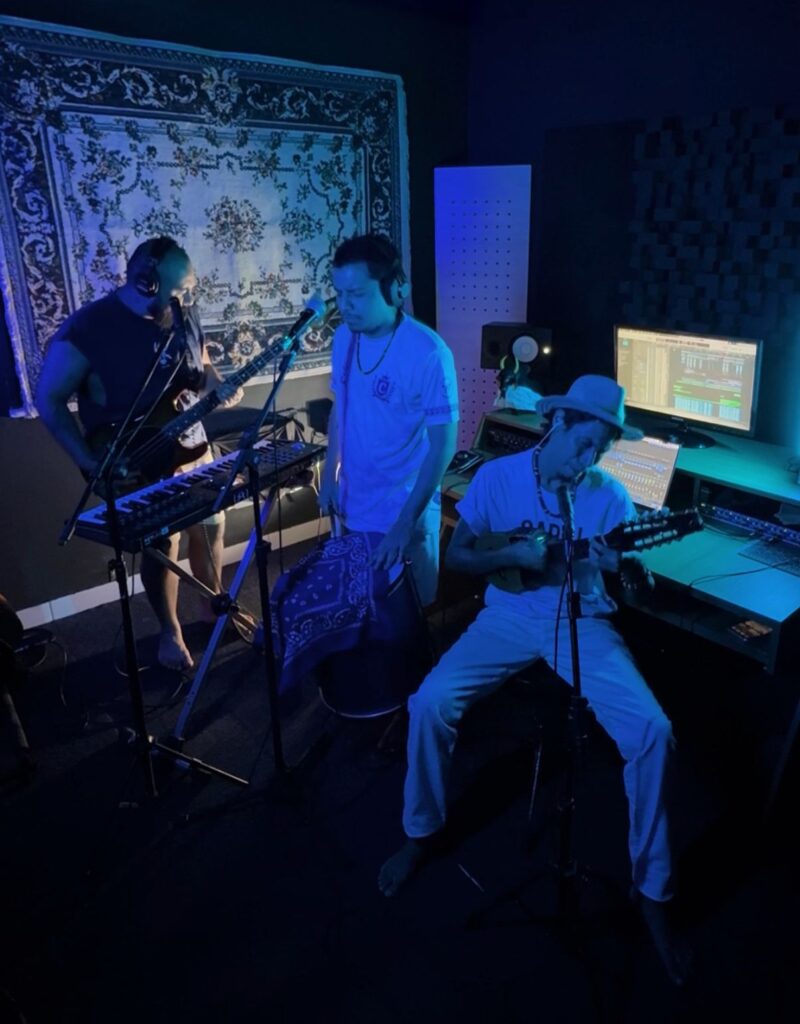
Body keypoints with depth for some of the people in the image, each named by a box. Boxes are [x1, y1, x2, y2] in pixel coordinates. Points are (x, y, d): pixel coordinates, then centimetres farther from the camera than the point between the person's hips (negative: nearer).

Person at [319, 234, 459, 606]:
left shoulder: (428, 353, -21)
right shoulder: (344, 337, -1)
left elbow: (443, 445, -20)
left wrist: (405, 522, -22)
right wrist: (330, 477, 8)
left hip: (406, 511, -6)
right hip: (352, 506, 6)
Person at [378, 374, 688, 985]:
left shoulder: (609, 495, -3)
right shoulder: (497, 477, -3)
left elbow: (642, 586, -2)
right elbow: (457, 556, 0)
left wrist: (626, 566, -26)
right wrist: (513, 554, -18)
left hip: (582, 621, 0)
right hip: (511, 614, 0)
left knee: (653, 731, -20)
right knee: (431, 702, -21)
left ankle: (651, 888, 4)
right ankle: (423, 832, 8)